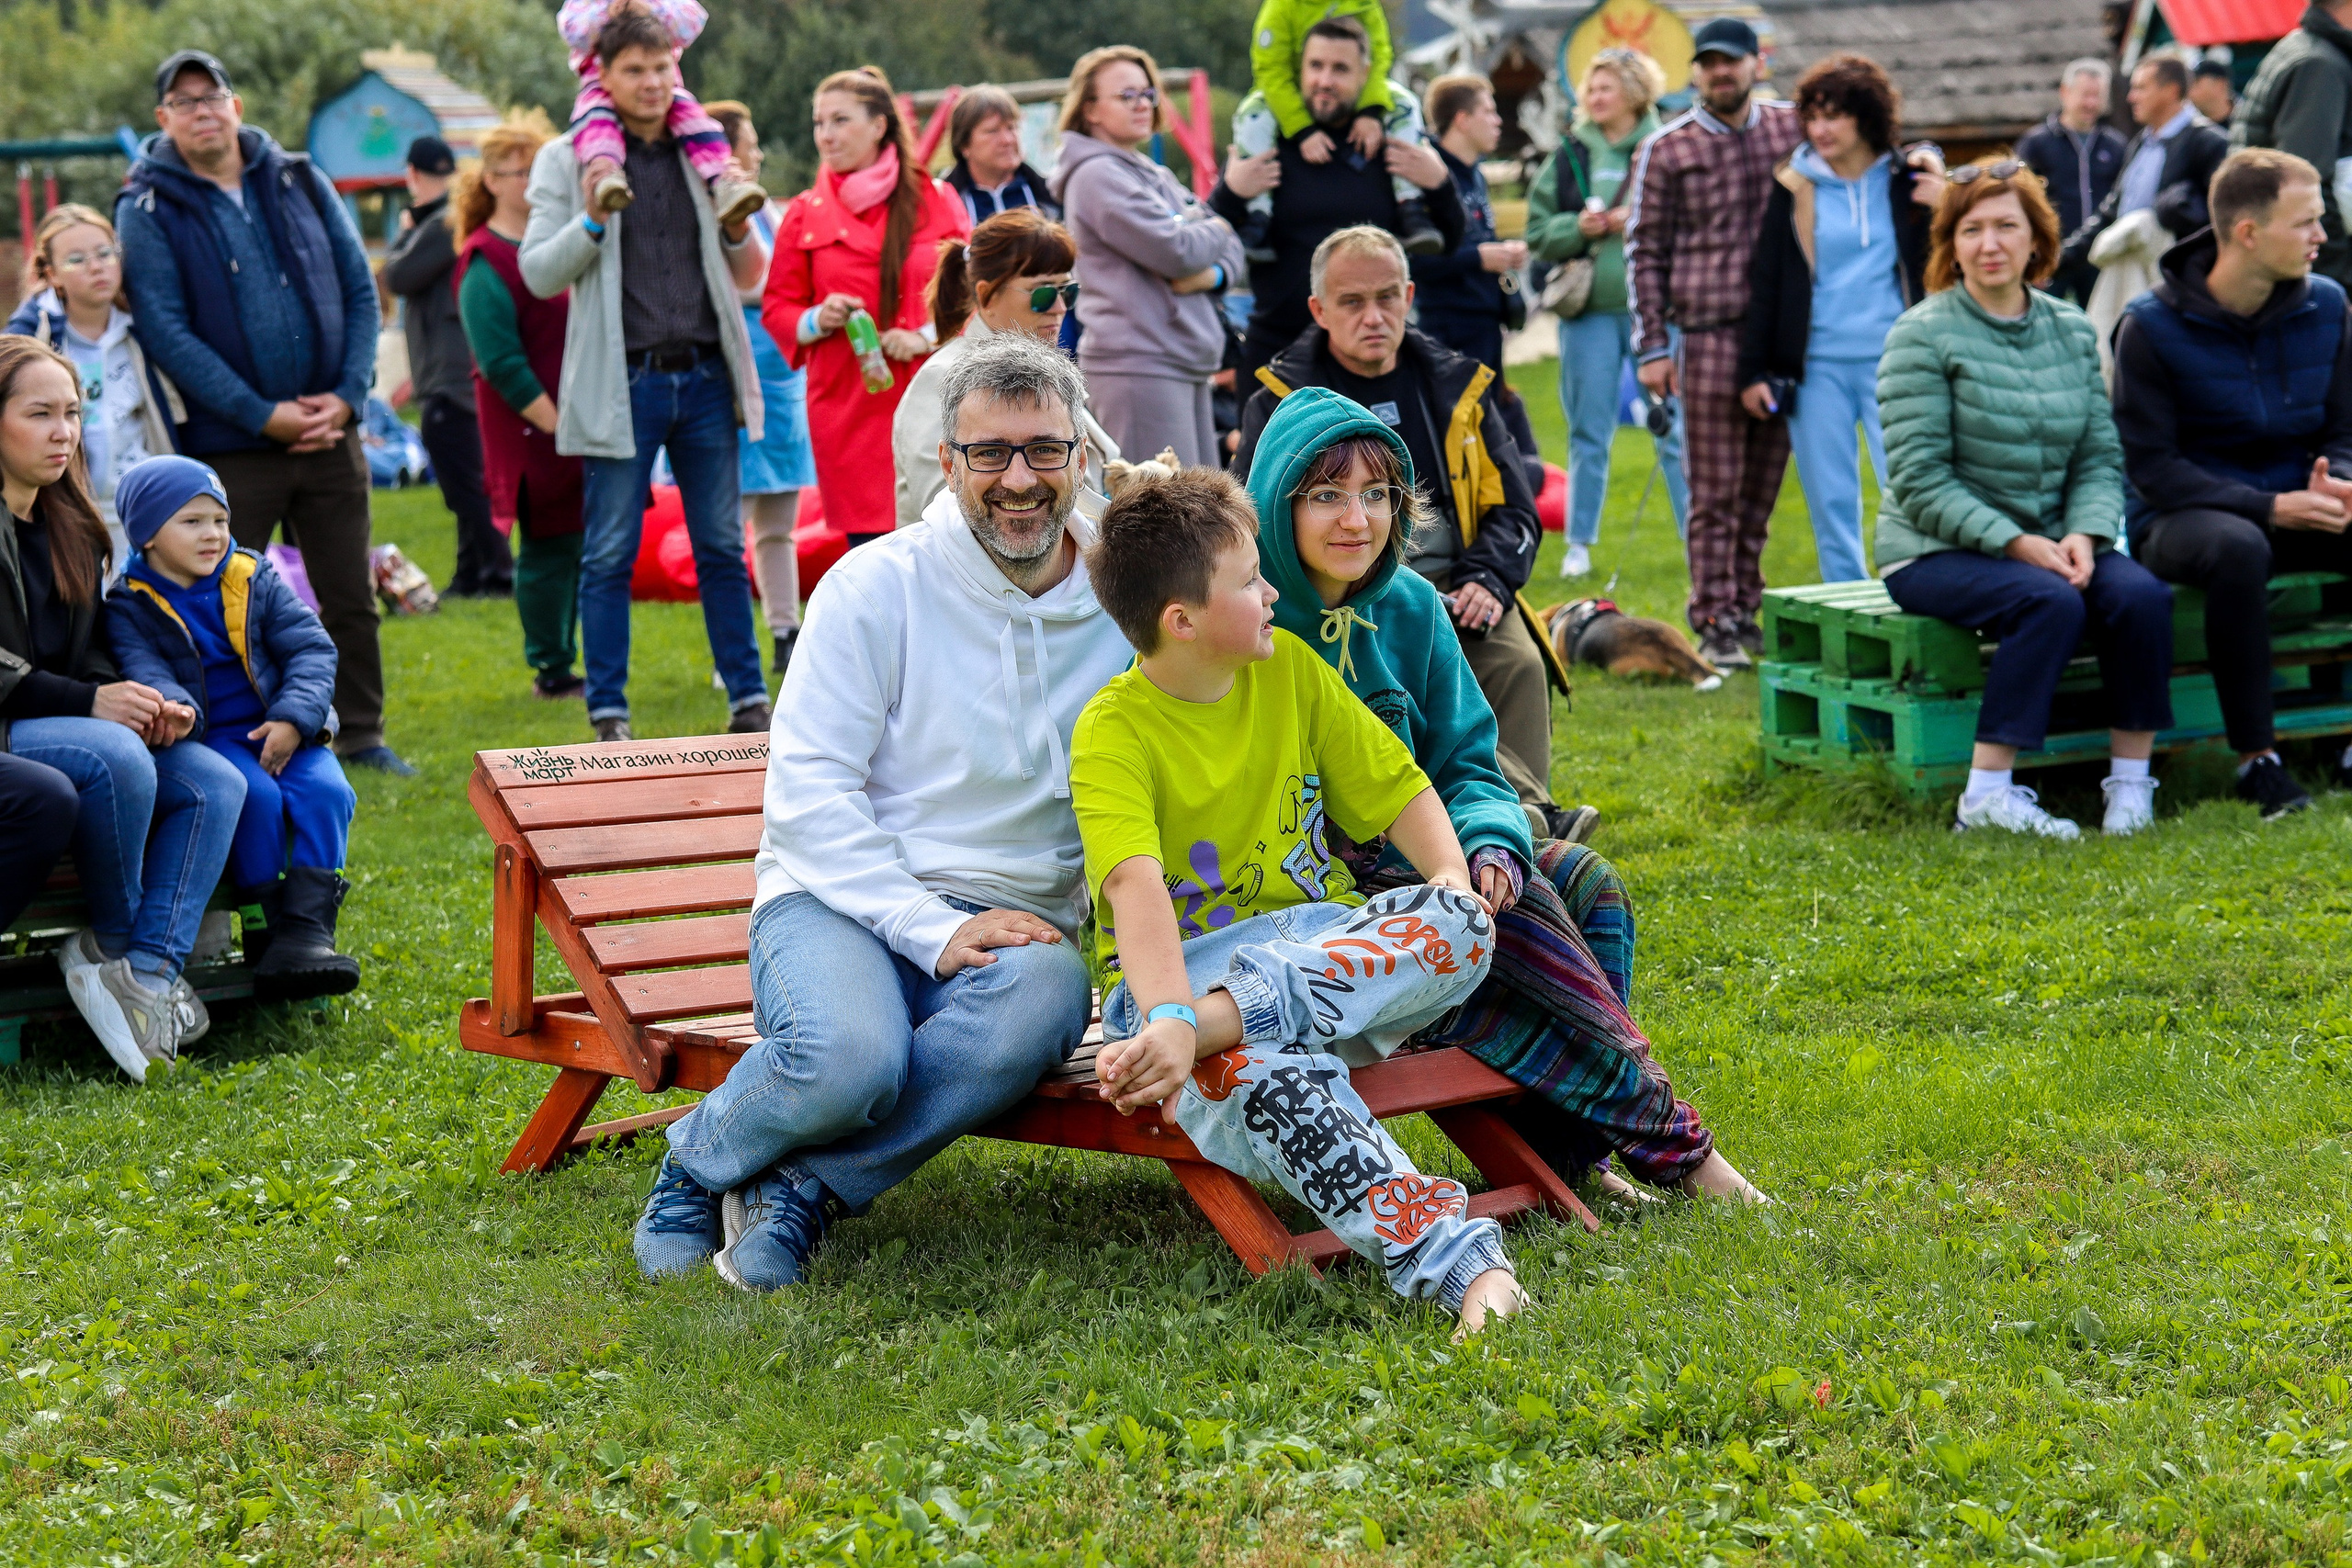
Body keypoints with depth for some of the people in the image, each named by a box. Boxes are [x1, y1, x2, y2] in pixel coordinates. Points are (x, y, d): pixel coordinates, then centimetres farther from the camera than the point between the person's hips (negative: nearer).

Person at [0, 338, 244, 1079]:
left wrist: (137, 704, -3)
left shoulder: (69, 524, 17)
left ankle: (149, 972, -25)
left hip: (71, 724, 9)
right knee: (114, 756, -35)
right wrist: (90, 703, -21)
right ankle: (117, 944, -14)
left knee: (215, 783, -12)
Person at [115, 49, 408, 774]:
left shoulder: (301, 183, 7)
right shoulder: (148, 210, -4)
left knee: (350, 598, 9)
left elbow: (360, 292, 7)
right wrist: (262, 415, -16)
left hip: (330, 436, 3)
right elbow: (165, 333, -11)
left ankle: (361, 736, 21)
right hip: (228, 448, -3)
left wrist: (347, 395, -7)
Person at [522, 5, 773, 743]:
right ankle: (609, 717, 6)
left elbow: (749, 278, 16)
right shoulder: (568, 160, 3)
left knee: (722, 550, 6)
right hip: (622, 384, -3)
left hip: (705, 378, 3)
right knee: (609, 558, 0)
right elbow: (538, 273, -2)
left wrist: (740, 223, -4)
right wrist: (592, 219, -17)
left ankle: (749, 704, 12)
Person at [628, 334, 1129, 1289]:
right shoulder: (877, 587, -2)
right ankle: (699, 1161, -1)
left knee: (1049, 992, -36)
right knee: (849, 1059, -36)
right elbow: (806, 791, -7)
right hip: (840, 899, -2)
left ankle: (805, 1184, -23)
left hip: (1012, 923, 2)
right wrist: (936, 930, -19)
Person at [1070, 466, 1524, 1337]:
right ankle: (1455, 1264, -52)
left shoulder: (1290, 668, 8)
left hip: (1323, 939, 5)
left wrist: (1451, 879, -7)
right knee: (1268, 1076, -41)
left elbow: (1392, 784, 13)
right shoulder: (1113, 732, -10)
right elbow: (1135, 886, -25)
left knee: (1460, 926, -27)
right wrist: (1167, 1020, -42)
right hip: (1184, 966, -5)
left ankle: (1221, 1019, -41)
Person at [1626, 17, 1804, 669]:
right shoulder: (1667, 149, 2)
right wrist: (1652, 347, -2)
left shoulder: (1790, 129, 10)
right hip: (1711, 338, -3)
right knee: (1715, 493, -2)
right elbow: (1645, 252, 3)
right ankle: (1714, 623, 3)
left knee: (1762, 488, 7)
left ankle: (1745, 611, 15)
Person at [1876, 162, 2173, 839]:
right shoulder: (1923, 335, -7)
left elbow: (2101, 457, 8)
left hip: (2047, 543, 5)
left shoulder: (2072, 330, 9)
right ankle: (1988, 792, -28)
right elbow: (1920, 482, -12)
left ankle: (2132, 778, -13)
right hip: (1937, 553, -5)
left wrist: (2084, 535, -13)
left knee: (2142, 596, -23)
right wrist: (2016, 543, -20)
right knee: (2050, 602, -33)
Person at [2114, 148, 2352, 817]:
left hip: (2291, 508, 5)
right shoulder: (2152, 327, -12)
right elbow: (2151, 467, -14)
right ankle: (2256, 758, -30)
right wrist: (2269, 508, -23)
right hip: (2180, 519, -5)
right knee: (2237, 547, -40)